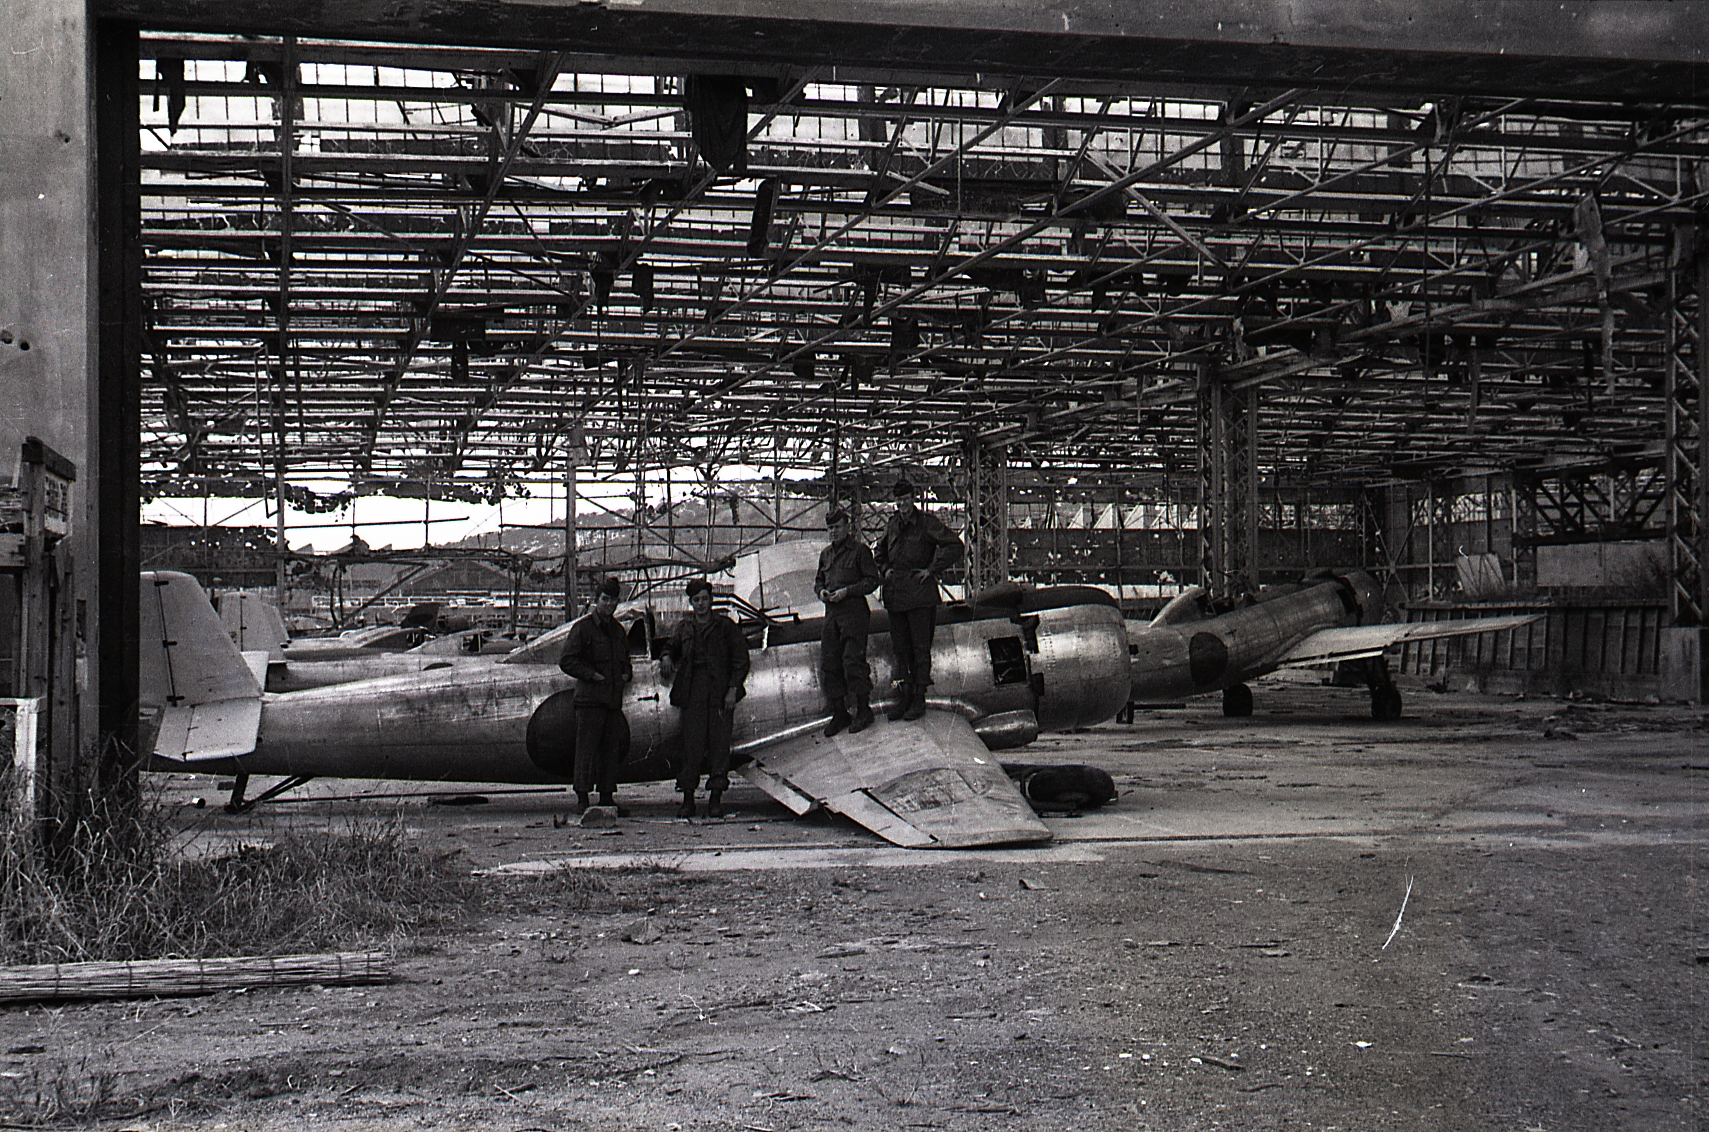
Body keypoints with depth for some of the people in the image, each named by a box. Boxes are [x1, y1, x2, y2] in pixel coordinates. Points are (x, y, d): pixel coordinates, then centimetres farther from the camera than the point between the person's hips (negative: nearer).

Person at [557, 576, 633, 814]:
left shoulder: (618, 630, 18)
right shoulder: (582, 628, -2)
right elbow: (567, 661, -7)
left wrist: (626, 674, 11)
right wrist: (591, 675, -14)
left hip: (613, 698, 7)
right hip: (589, 698, -7)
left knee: (611, 749, 8)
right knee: (587, 748, -7)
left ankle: (607, 798, 13)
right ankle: (582, 798, -4)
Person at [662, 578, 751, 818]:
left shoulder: (725, 626, 4)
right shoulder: (684, 628, 13)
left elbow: (740, 660, 2)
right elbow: (673, 649, 30)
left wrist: (733, 690, -6)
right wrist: (668, 658, 5)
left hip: (720, 690, -2)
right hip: (692, 691, 2)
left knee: (719, 743, -2)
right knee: (691, 745, -2)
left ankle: (715, 799, 3)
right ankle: (688, 799, 1)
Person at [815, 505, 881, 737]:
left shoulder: (860, 550, -1)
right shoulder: (826, 554, 18)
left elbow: (872, 580, -5)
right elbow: (818, 579, 27)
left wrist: (847, 591, -14)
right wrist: (821, 591, 4)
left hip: (854, 611, -7)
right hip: (831, 613, 7)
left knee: (852, 660, -11)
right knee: (829, 664, 3)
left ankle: (863, 709, -1)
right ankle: (839, 713, 10)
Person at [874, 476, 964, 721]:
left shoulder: (927, 523, -4)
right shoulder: (892, 525, 14)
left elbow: (954, 545, -10)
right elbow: (880, 550, 32)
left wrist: (932, 570, -11)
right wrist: (885, 569, 13)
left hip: (920, 593, -6)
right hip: (895, 595, 6)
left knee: (920, 648, -3)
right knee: (900, 648, 8)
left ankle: (919, 698, 1)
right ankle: (906, 694, 15)